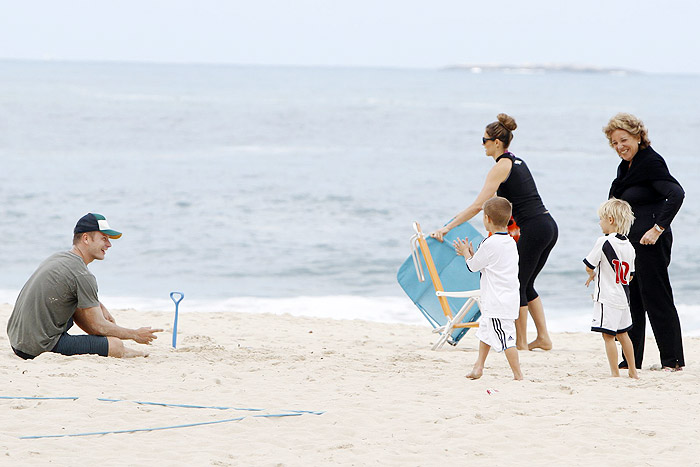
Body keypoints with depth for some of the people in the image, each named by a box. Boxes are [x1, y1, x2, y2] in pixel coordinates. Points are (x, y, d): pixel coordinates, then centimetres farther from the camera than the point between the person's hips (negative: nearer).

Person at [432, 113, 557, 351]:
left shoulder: (500, 167, -8)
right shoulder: (518, 162, 19)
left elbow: (478, 206, -13)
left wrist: (447, 228, -11)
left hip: (533, 229, -9)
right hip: (549, 225, 9)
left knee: (517, 285, 3)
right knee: (526, 286, 18)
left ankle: (521, 342, 8)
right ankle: (543, 338, 17)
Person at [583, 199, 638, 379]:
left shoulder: (604, 241, -15)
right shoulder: (629, 246, 6)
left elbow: (589, 267, -10)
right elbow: (630, 276, 14)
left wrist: (593, 274, 14)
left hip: (607, 299, -8)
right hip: (623, 298, 8)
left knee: (608, 336, -3)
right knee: (622, 334, 19)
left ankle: (615, 373, -5)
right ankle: (633, 371, 26)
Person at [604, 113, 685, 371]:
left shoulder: (652, 163, -13)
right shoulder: (625, 166, 14)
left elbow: (676, 194, -26)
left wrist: (658, 228, -27)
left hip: (650, 242, -9)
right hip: (628, 241, 9)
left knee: (656, 298, -5)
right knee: (630, 300, 10)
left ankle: (673, 359, 1)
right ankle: (631, 360, 16)